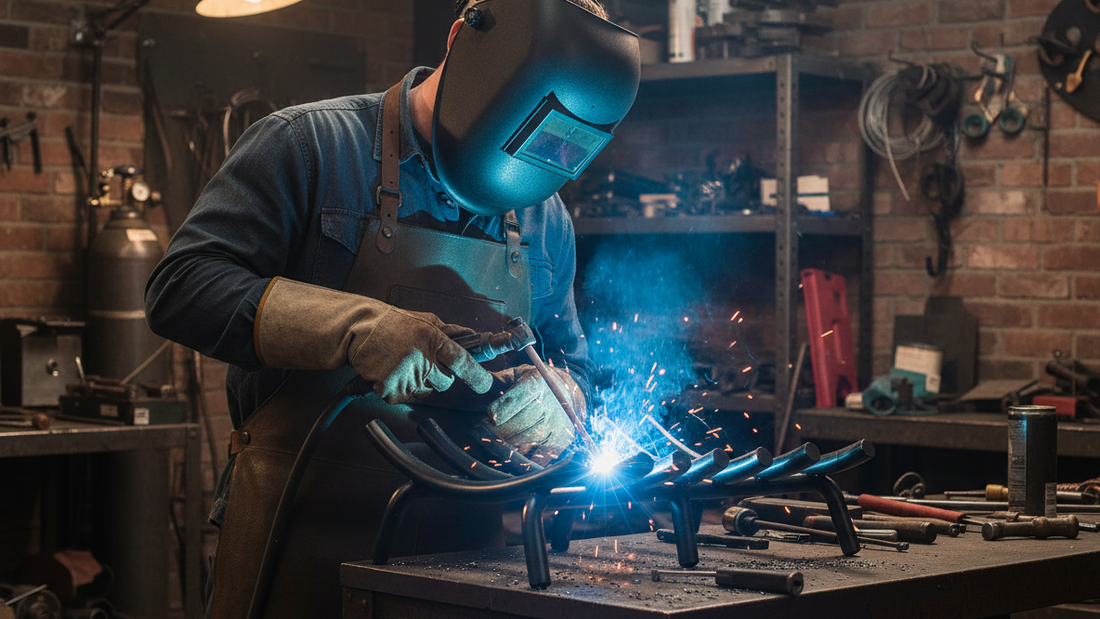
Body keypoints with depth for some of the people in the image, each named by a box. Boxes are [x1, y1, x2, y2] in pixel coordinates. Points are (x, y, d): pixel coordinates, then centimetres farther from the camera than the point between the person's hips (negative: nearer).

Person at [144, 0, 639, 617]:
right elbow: (181, 288, -15)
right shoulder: (309, 143, -6)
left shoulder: (544, 218, 10)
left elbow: (571, 360, 19)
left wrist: (553, 398, -7)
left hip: (464, 546, 5)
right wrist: (355, 328, -27)